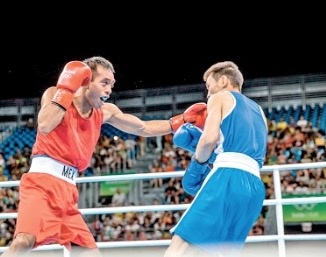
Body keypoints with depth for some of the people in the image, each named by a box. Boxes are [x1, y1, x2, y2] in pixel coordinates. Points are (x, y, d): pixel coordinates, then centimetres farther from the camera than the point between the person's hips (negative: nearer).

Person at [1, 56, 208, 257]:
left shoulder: (105, 112, 14)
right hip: (42, 181, -7)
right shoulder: (55, 94, -2)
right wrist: (66, 89, -18)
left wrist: (181, 121, 18)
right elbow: (44, 126, -23)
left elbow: (144, 129, 25)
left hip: (67, 188, 8)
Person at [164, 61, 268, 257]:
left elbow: (210, 138, -6)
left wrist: (198, 161, 13)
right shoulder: (258, 111, 32)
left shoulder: (220, 97, 12)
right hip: (254, 187, 8)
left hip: (228, 177, -8)